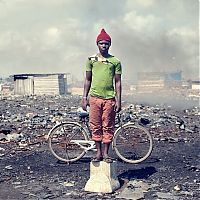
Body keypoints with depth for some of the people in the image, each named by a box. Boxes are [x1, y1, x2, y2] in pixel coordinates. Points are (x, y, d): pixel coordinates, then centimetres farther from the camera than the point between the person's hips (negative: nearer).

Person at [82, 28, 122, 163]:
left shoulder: (115, 61, 4)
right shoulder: (91, 60, 8)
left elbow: (118, 82, 4)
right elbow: (88, 80, 12)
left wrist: (118, 100, -2)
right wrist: (84, 97, 7)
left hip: (109, 98, -1)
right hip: (94, 97, 1)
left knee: (108, 127, 2)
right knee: (95, 126, 4)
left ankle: (106, 153, 12)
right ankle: (99, 153, 15)